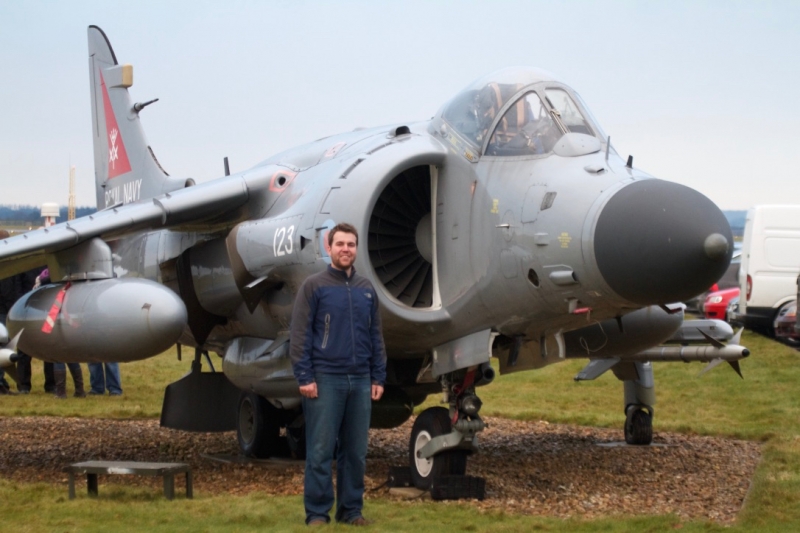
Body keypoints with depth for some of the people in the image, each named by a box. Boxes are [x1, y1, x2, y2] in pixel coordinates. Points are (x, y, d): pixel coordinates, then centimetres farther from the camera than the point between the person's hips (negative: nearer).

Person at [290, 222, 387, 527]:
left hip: (360, 381, 4)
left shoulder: (366, 290, 13)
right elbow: (300, 336, -5)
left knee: (356, 451, 7)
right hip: (325, 379, -4)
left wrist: (378, 378, 9)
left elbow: (376, 338, 15)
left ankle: (352, 509, 15)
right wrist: (304, 378, -12)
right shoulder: (314, 287, -1)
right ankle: (317, 512, 4)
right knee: (321, 450, -3)